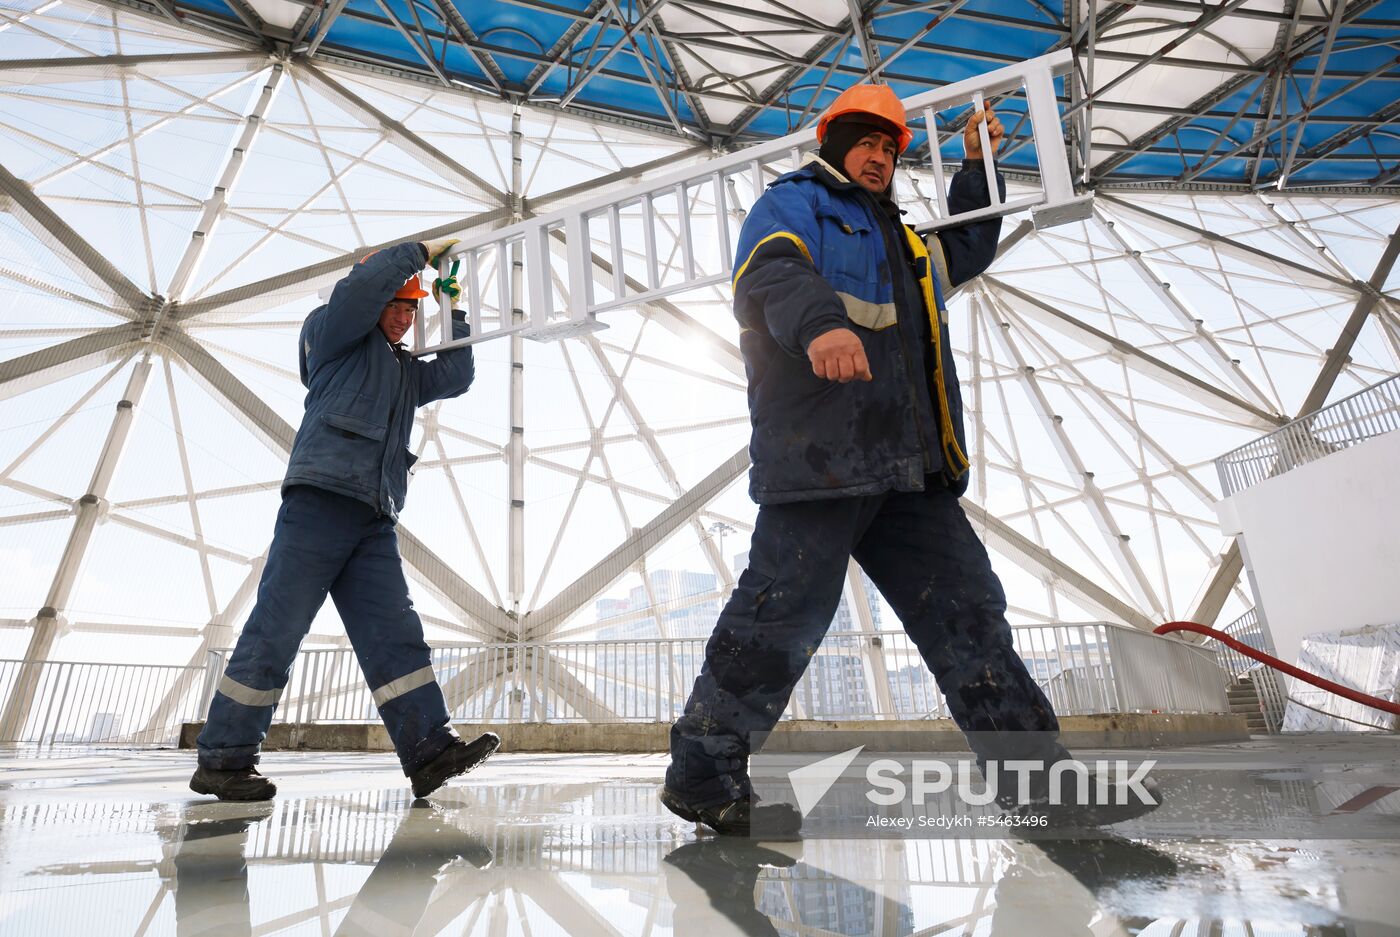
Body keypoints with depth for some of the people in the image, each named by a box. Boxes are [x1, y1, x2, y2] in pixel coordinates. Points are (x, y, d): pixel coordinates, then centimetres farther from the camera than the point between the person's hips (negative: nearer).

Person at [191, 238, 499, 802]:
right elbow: (364, 283, -6)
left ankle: (430, 749, -11)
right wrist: (421, 251, 7)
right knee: (276, 630, -7)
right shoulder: (336, 337, 11)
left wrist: (453, 312, 23)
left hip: (374, 523, 7)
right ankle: (222, 759, 1)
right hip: (320, 500, -6)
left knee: (395, 634, -5)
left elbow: (458, 376, 25)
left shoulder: (405, 370, 31)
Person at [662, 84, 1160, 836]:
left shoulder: (899, 239, 35)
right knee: (784, 610, -11)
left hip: (907, 464, 9)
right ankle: (702, 773, 1)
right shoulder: (793, 203, 10)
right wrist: (820, 322, -34)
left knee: (964, 605, 6)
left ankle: (1031, 762, 14)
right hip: (818, 455, -8)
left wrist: (977, 167, 40)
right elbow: (772, 273, -13)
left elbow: (967, 250, 51)